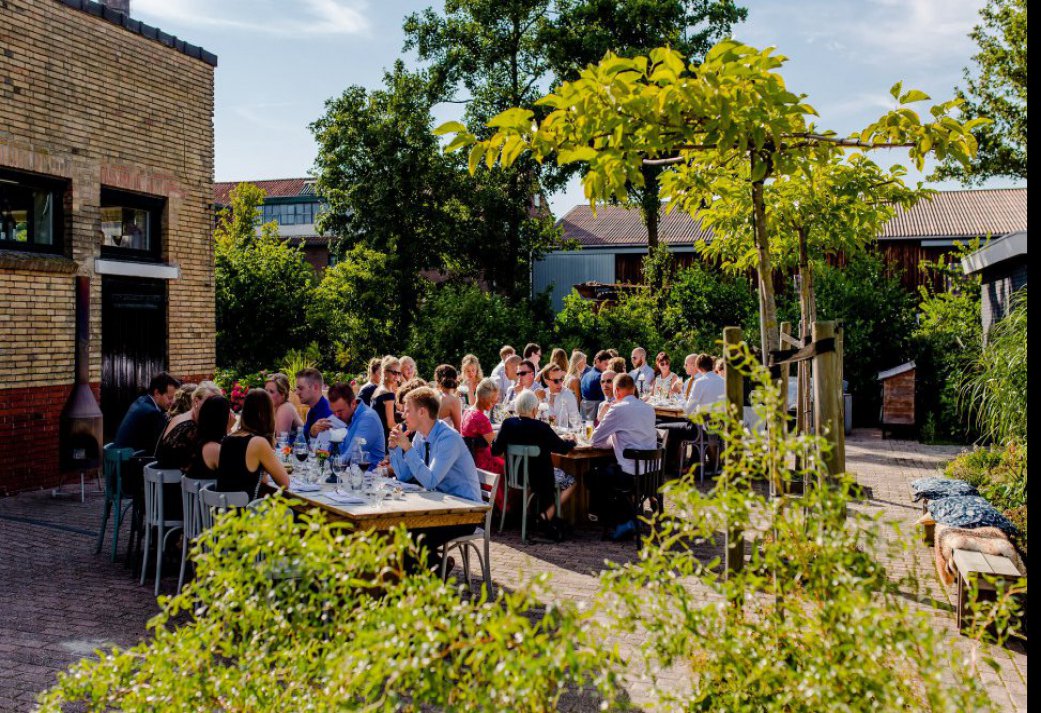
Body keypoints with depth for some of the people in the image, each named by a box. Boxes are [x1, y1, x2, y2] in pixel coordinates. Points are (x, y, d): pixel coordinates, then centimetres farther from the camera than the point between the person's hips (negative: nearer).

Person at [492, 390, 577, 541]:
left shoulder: (507, 424, -10)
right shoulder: (541, 428, -23)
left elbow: (495, 450, -4)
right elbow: (563, 448, -12)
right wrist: (572, 442, 11)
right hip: (539, 477, -6)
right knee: (570, 482, 18)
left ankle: (547, 516, 24)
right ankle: (546, 517, 8)